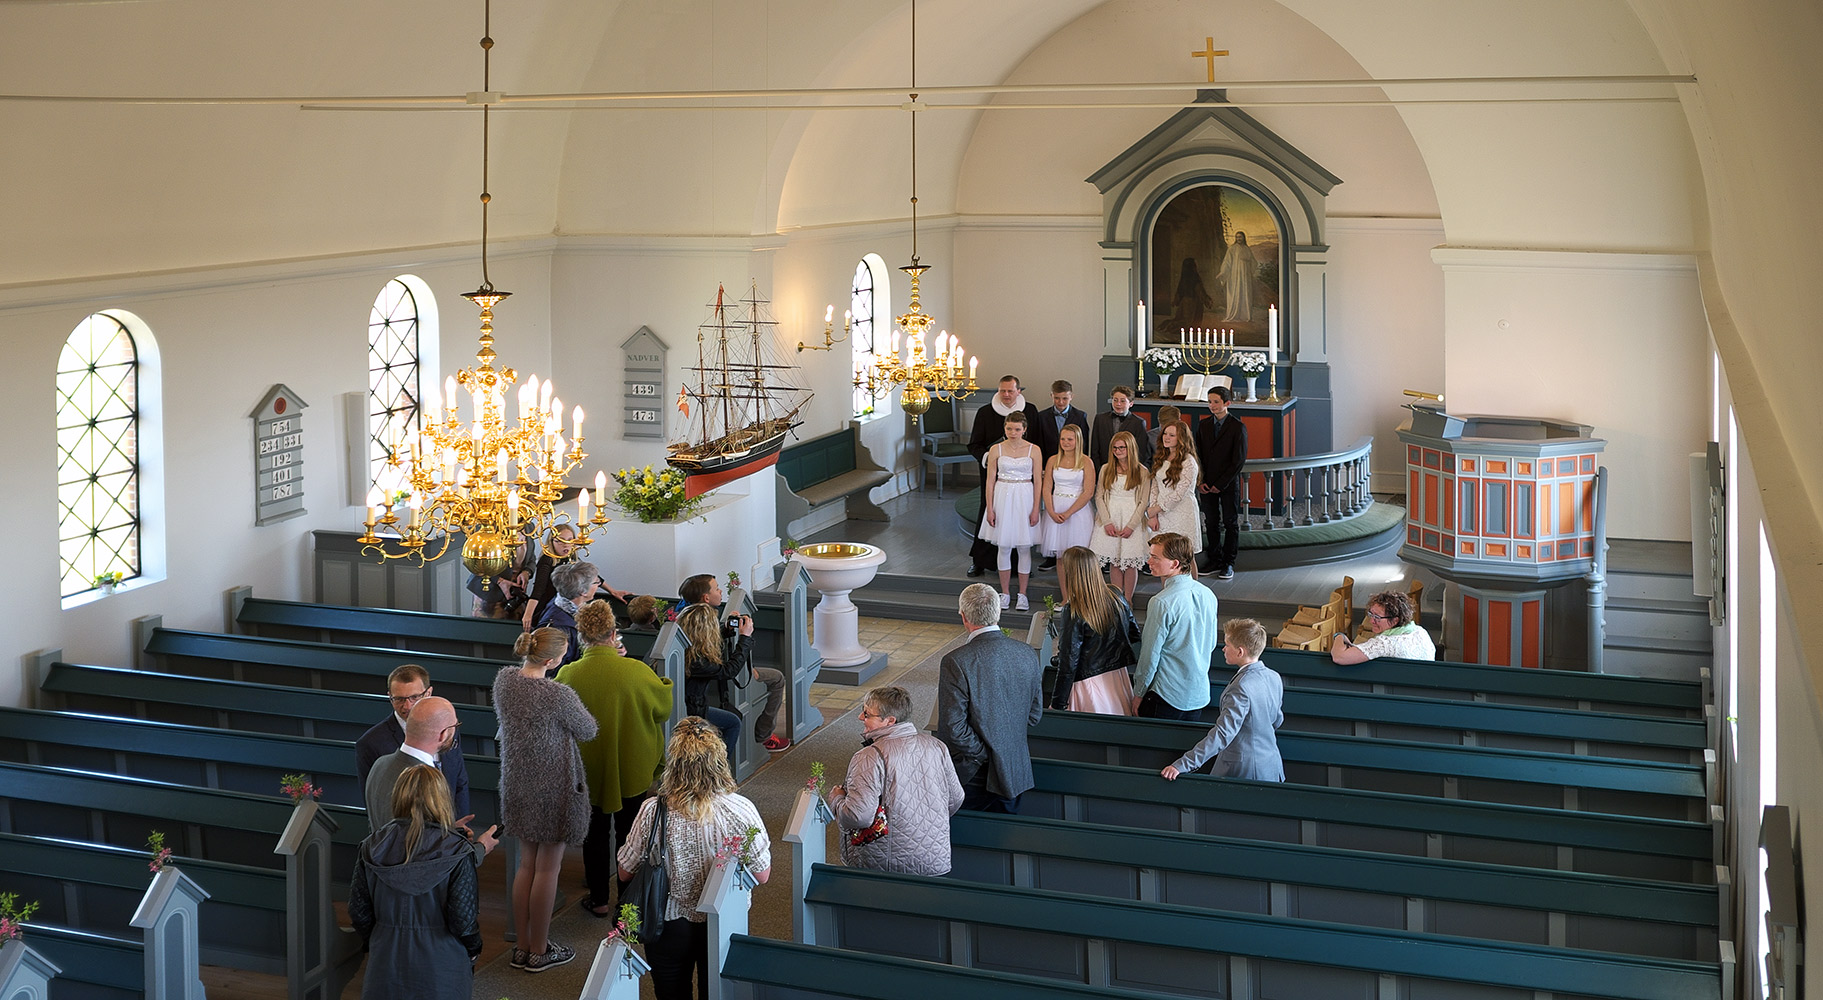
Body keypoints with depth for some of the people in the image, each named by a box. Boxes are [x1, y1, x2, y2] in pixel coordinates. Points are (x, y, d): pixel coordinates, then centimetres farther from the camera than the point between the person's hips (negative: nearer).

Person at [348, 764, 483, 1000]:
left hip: (387, 961, 3)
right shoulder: (456, 852, -14)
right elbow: (463, 920, -14)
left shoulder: (372, 847, -4)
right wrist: (473, 949, 6)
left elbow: (358, 912, 3)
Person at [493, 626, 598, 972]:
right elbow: (589, 730, -9)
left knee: (527, 864, 18)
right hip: (553, 789, -7)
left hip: (517, 785, 7)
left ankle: (523, 946, 27)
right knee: (547, 870, 7)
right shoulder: (558, 696, -26)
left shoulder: (504, 679, -6)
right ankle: (539, 951, 18)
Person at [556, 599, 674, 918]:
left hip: (588, 771, 0)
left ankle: (599, 900, 27)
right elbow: (664, 708, -5)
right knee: (630, 833, 18)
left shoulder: (568, 675, -19)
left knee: (595, 834, 18)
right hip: (632, 770, 0)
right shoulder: (636, 672, -22)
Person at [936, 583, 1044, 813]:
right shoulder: (1028, 654, -2)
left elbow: (953, 728, -20)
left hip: (970, 777, -5)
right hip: (1014, 774, 5)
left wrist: (983, 755, -8)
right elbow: (1035, 715, 7)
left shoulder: (955, 662, -20)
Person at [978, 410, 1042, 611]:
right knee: (1004, 547, 5)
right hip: (1002, 498, 1)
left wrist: (1035, 509, -5)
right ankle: (1005, 593, 16)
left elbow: (1037, 481, 1)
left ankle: (1022, 594, 12)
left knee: (1024, 547, 3)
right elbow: (990, 481, 3)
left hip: (1024, 498, -1)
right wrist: (990, 509, -3)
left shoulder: (1033, 450, 0)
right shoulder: (996, 450, 1)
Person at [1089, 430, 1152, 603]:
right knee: (1113, 560, 1)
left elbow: (1143, 502, -2)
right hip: (1110, 519, 2)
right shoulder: (1106, 469, 9)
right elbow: (1099, 497, 6)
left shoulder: (1142, 472, 1)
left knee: (1130, 561, -3)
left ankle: (1128, 600, 6)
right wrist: (1107, 522, -6)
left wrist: (1131, 525, -11)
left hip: (1132, 519, -2)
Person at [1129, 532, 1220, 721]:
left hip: (1167, 696, -7)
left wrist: (1138, 693, -4)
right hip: (1200, 695, 7)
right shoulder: (1208, 595, 2)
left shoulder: (1162, 603, -21)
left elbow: (1150, 655, -15)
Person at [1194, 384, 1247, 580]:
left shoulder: (1238, 427, -7)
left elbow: (1239, 460, -10)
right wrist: (1199, 482, -4)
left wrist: (1221, 484, -13)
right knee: (1211, 523, 8)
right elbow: (1198, 456, 9)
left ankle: (1228, 564, 10)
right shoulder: (1203, 426, 7)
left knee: (1230, 523, 4)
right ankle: (1215, 561, 17)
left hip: (1228, 484, -4)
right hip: (1207, 484, 4)